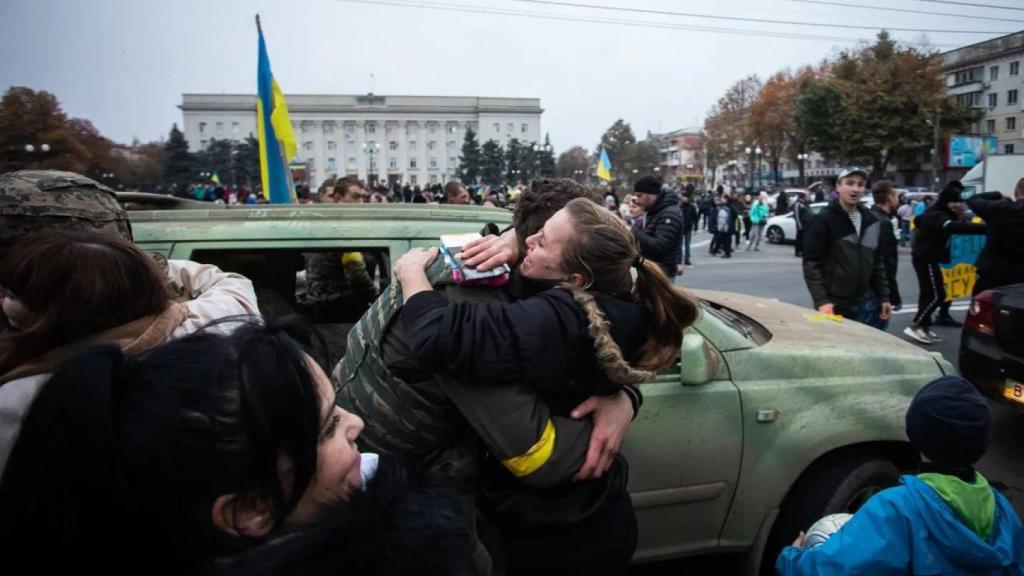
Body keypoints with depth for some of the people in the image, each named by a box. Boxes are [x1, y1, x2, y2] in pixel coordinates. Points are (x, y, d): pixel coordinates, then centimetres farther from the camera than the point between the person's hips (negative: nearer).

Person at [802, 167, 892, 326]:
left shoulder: (871, 221, 11)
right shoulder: (823, 220, -9)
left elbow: (878, 263, 16)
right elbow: (811, 264, -14)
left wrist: (884, 297, 10)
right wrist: (821, 301, -21)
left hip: (865, 303, 6)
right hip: (833, 304, -6)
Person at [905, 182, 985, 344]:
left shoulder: (933, 212, 11)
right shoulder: (937, 216, -22)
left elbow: (918, 220, 32)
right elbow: (954, 227, -42)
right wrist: (985, 228, -50)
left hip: (924, 258, 11)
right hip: (927, 260, -11)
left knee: (928, 293, 14)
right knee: (937, 295, -9)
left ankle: (924, 327, 20)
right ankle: (914, 326, -4)